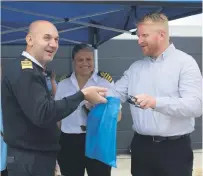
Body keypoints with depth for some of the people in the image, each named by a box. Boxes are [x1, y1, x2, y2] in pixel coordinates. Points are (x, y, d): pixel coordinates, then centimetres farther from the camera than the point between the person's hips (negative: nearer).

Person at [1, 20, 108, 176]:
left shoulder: (30, 70, 13)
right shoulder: (24, 71, -18)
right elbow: (42, 114, -28)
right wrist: (82, 95, -25)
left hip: (35, 156, 10)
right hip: (30, 160, -10)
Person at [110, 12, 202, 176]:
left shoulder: (185, 62, -7)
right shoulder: (136, 67, 11)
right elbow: (115, 93, 10)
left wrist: (156, 102, -31)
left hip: (175, 148, -5)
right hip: (141, 145, 5)